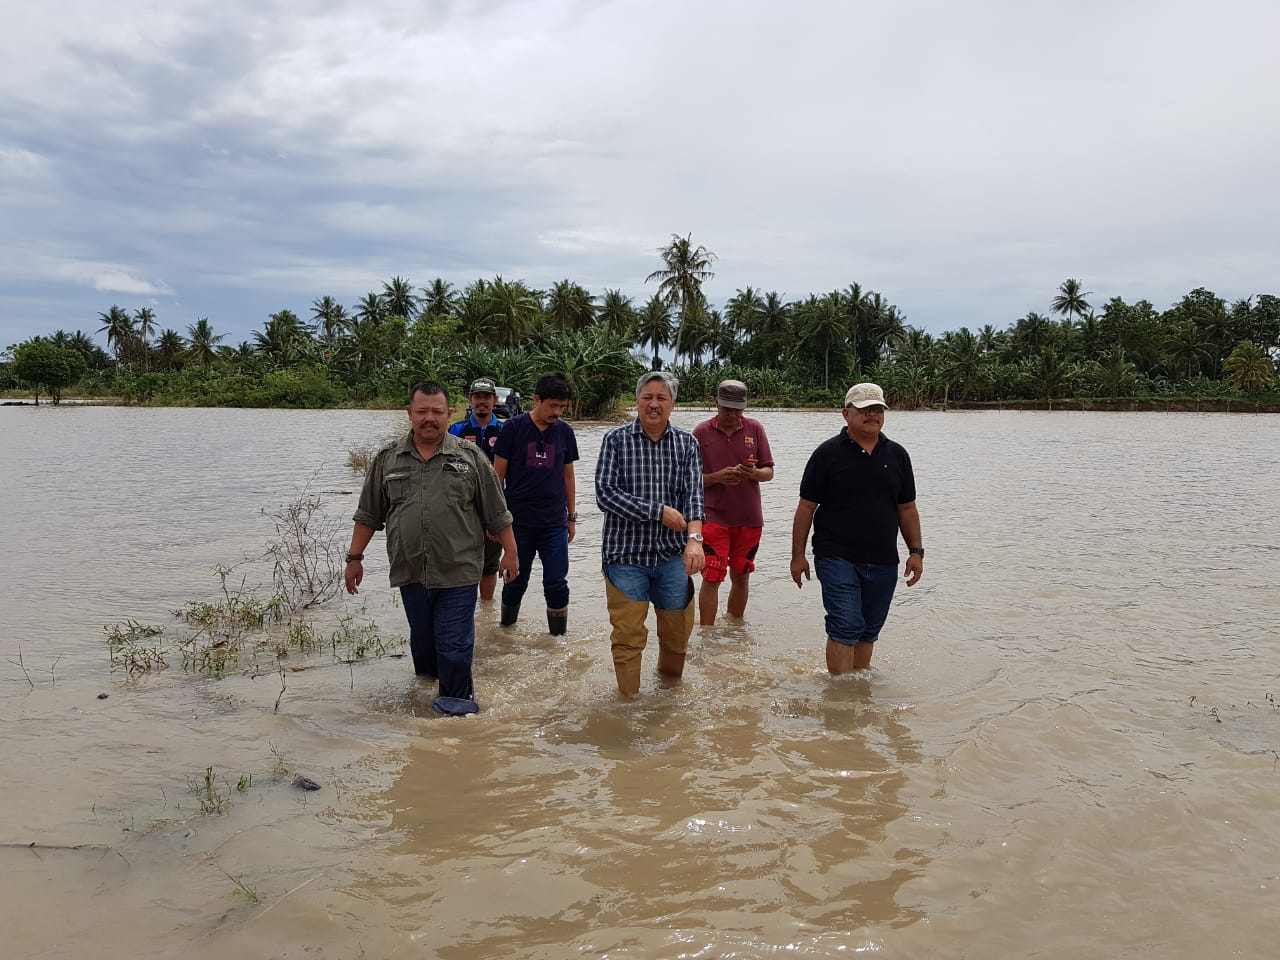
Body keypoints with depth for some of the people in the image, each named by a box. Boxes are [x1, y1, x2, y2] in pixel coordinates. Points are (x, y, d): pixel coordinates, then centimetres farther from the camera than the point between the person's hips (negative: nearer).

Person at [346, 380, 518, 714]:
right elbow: (368, 514, 12)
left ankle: (456, 699, 14)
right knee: (422, 640, 14)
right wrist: (355, 558, 10)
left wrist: (509, 552, 4)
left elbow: (497, 513, 3)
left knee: (454, 643, -1)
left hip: (457, 572, -2)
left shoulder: (470, 457, 0)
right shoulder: (387, 459, 6)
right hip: (410, 573, 3)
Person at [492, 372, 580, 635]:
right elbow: (498, 475, -2)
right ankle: (506, 629, 31)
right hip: (518, 521, -2)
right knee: (516, 581, 10)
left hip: (554, 523, 2)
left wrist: (572, 517, 13)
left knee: (556, 584, 0)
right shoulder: (514, 428, -6)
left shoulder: (565, 431, 4)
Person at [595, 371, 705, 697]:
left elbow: (694, 494, -7)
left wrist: (694, 538, -25)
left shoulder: (687, 443, 3)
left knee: (677, 634, 14)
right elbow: (605, 493, -12)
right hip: (626, 553, -2)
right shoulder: (615, 440, -3)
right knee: (628, 637, 0)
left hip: (673, 554, 3)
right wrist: (660, 512, -16)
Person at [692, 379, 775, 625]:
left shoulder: (754, 429, 4)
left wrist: (755, 473, -18)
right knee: (711, 578, -7)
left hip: (749, 519, 3)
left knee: (741, 577, 13)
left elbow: (769, 472, 5)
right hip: (713, 517, -2)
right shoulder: (702, 432, 0)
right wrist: (717, 477, -18)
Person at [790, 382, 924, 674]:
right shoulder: (828, 453, -3)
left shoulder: (897, 454, 10)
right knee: (846, 626, -12)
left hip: (883, 562, 5)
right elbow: (806, 508, -2)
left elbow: (907, 508, 14)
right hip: (837, 558, -4)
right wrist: (798, 555, -4)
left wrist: (916, 551, 7)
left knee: (868, 631, 12)